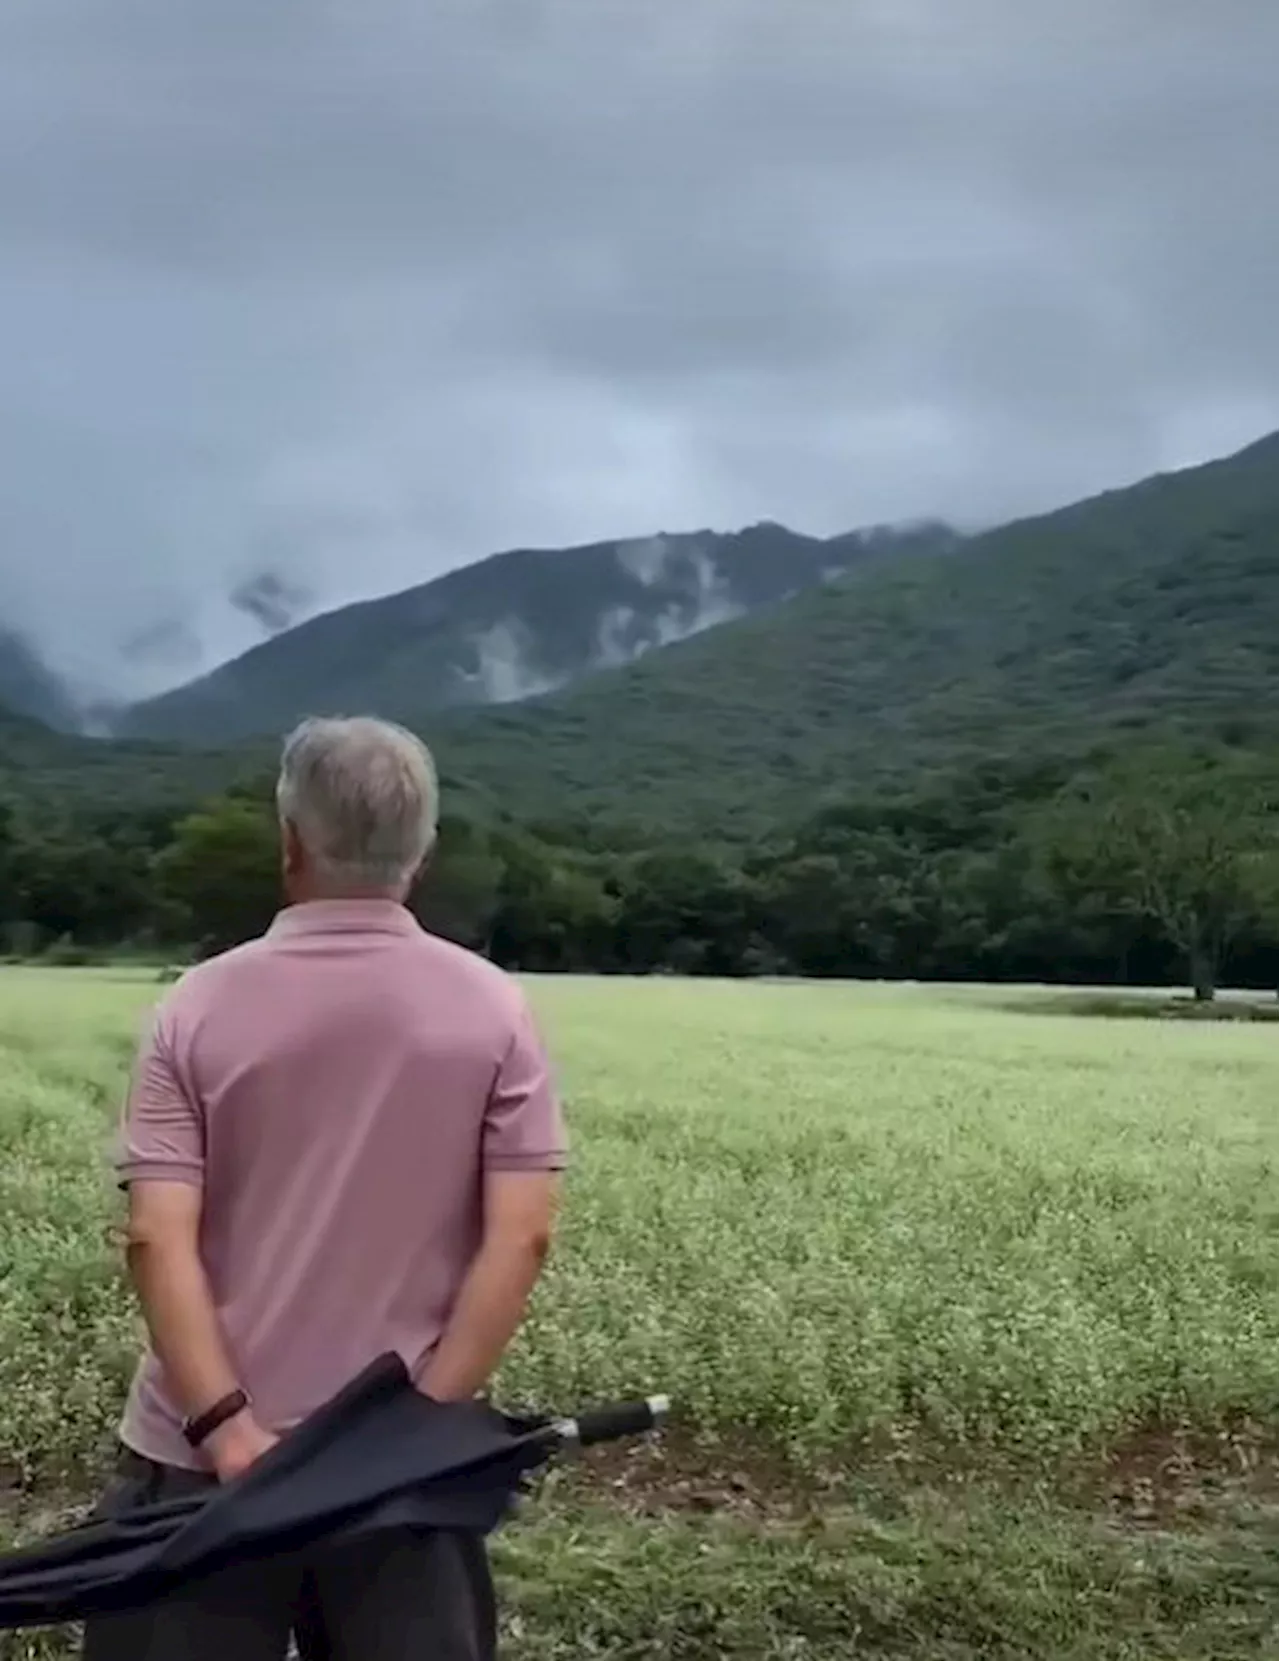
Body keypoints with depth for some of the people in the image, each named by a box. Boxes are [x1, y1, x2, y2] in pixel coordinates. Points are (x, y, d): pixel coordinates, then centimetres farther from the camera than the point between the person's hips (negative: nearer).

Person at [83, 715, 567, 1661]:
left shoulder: (202, 1007, -5)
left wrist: (226, 1427, -12)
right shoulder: (492, 1010, -5)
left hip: (205, 1451, 0)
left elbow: (159, 1240, -12)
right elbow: (521, 1239, -11)